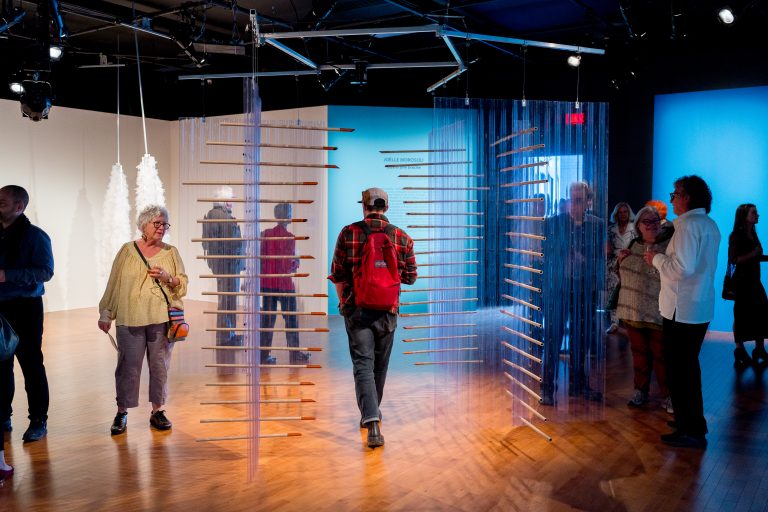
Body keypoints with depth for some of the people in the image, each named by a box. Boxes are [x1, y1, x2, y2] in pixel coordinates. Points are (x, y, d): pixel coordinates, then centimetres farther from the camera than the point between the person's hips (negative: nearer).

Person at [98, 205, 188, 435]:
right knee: (128, 366, 2)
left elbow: (183, 283, 9)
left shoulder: (171, 252, 9)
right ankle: (122, 413, 15)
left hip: (161, 319, 1)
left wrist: (168, 278, -11)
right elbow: (113, 284, 8)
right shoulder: (127, 251, 6)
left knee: (160, 365, 5)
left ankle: (157, 411, 17)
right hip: (130, 319, -1)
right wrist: (105, 314, 7)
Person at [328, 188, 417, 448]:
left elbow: (337, 274, -1)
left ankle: (372, 422, -15)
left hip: (356, 310, -2)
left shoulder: (348, 233, -5)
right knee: (380, 365, 18)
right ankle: (372, 412, 35)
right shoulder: (402, 237, -1)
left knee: (362, 365, -1)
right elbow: (410, 277, 5)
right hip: (387, 311, 2)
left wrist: (344, 303, 15)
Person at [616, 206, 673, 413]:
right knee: (639, 353, 15)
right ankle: (641, 391, 28)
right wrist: (621, 260, 2)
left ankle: (668, 396, 14)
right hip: (634, 311, 5)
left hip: (658, 313, -5)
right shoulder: (633, 245, 10)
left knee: (660, 356, 1)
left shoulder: (668, 245, -8)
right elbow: (623, 274, 20)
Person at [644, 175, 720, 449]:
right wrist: (664, 257, 14)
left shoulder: (688, 224, -17)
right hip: (700, 309, 10)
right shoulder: (709, 224, 14)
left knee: (679, 370, -1)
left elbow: (682, 268, -25)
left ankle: (691, 431, 6)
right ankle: (692, 422, 32)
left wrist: (656, 258, -10)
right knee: (688, 367, 20)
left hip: (682, 310, -10)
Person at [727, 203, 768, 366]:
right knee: (742, 315, 0)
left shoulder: (752, 234, 10)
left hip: (754, 279, 7)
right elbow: (733, 259, -18)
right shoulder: (737, 235, -12)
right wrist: (753, 254, -23)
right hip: (742, 280, -7)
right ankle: (740, 350, 10)